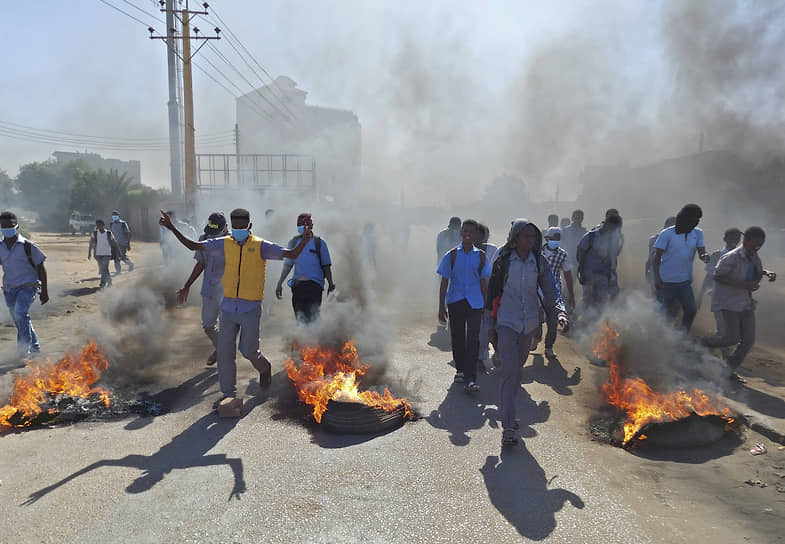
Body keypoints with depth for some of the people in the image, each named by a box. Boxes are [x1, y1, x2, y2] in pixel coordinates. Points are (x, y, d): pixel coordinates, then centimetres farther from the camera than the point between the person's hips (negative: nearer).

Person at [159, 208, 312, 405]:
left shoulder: (260, 246, -4)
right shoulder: (224, 244, 5)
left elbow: (291, 254, -11)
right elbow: (193, 246, 7)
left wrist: (304, 241, -30)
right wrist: (172, 228, -2)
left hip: (251, 309, -3)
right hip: (228, 306, 4)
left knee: (248, 350, -3)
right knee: (225, 351, 4)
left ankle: (264, 368, 32)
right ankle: (229, 394, 18)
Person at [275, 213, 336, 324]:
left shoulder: (319, 243, 2)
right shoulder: (293, 242, 12)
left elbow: (326, 266, 5)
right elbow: (288, 265, 16)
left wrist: (331, 284, 2)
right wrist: (279, 283, 13)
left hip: (314, 285, -3)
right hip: (297, 285, 4)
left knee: (312, 316, -9)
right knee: (300, 317, 5)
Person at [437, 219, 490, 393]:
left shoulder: (481, 256, 4)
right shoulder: (452, 255, 0)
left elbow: (483, 282, 11)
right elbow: (444, 282, 2)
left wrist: (486, 306, 10)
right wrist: (441, 307, -1)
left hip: (474, 303, 0)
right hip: (455, 302, 0)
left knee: (473, 340, -9)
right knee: (457, 338, 10)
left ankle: (470, 380, -10)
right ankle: (460, 370, 31)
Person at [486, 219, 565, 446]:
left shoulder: (540, 263, 2)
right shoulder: (503, 262, -5)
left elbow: (549, 291, 6)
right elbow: (492, 293, 0)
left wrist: (556, 309, -12)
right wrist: (490, 326, 0)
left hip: (529, 324, 4)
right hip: (506, 323, -4)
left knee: (517, 369, 16)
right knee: (509, 371, -14)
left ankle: (506, 413, 35)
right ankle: (508, 427, -13)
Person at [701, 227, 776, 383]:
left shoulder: (754, 257, 7)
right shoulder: (731, 258, -19)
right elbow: (717, 276, -16)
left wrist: (766, 273, 2)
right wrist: (742, 285, -24)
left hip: (746, 303, 8)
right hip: (729, 303, -8)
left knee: (748, 339, 5)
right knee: (731, 338, -11)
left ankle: (730, 369, 19)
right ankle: (702, 343, 16)